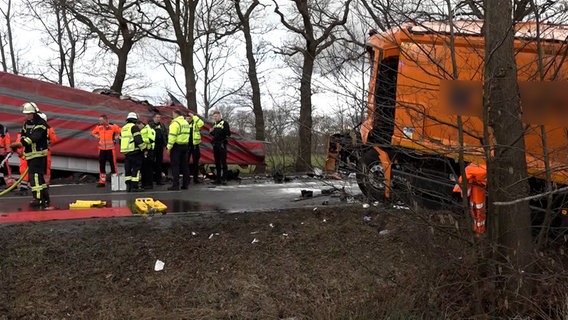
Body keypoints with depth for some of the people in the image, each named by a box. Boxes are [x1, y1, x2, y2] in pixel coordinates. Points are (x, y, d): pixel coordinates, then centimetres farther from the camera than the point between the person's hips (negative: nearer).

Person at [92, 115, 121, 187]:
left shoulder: (113, 126, -8)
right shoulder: (99, 127, 5)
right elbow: (93, 133, 23)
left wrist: (116, 138, -6)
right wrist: (97, 136, 7)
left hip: (110, 149, -4)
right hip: (101, 149, 4)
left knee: (113, 164, -1)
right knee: (101, 165, 7)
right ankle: (102, 182, 14)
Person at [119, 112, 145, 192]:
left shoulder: (123, 128, 18)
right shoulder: (134, 127, -7)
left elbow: (121, 141, 22)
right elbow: (138, 139, -16)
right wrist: (143, 149, -9)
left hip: (126, 152, 7)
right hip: (135, 152, -7)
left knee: (127, 169, 11)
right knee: (136, 169, -5)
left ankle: (128, 186, 11)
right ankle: (134, 186, -8)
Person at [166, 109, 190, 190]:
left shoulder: (175, 123, -12)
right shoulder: (186, 122, 16)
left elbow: (172, 136, -18)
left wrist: (169, 147, -16)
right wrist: (185, 143, 17)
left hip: (176, 146, -8)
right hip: (185, 145, 8)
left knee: (175, 165, -4)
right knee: (185, 165, 10)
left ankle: (175, 185, -6)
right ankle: (185, 184, 13)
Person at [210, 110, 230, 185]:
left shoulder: (224, 123, -5)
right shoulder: (214, 124, 16)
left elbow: (228, 133, -11)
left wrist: (221, 129, -24)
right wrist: (211, 132, 5)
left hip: (222, 145, -7)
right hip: (215, 145, 7)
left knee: (223, 162, -8)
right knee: (217, 162, 9)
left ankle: (224, 179, -7)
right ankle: (218, 179, 14)